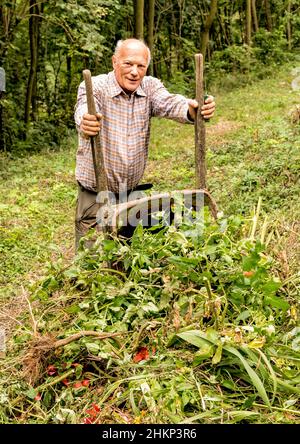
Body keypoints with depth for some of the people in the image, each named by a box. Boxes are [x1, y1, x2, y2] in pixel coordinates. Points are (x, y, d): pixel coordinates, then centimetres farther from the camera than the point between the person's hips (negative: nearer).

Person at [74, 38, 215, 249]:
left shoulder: (150, 86, -2)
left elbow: (170, 103, -21)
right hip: (96, 195, -4)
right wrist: (85, 124, -59)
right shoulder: (94, 87, -13)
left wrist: (193, 109, -44)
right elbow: (85, 111, -34)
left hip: (133, 192, 4)